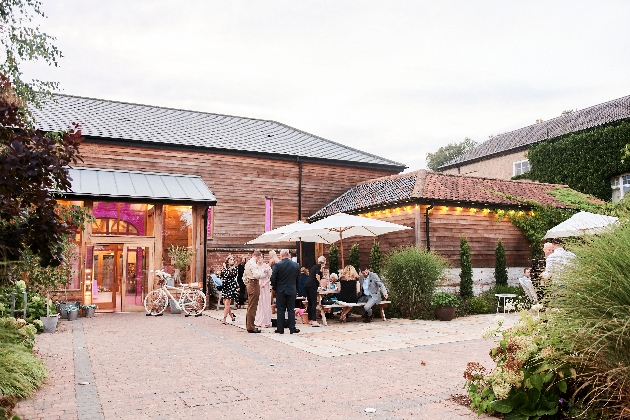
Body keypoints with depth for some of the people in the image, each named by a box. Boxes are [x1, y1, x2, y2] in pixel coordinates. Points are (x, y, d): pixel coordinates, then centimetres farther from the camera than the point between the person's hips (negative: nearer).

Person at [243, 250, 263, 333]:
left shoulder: (248, 263, 16)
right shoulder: (253, 264, -16)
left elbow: (244, 275, 23)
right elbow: (256, 275, -28)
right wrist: (260, 271, -11)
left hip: (249, 284, 10)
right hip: (254, 284, -10)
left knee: (250, 306, 16)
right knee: (252, 307, -6)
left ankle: (249, 325, 24)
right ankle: (251, 327, -3)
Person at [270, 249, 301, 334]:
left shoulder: (277, 265, -10)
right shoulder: (296, 265, -1)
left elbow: (273, 279, -8)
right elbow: (298, 279, 5)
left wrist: (275, 288, 7)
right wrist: (296, 289, 15)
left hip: (280, 291, -2)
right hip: (292, 291, 2)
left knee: (280, 310, 5)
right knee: (291, 310, 7)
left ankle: (280, 329, 9)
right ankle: (292, 328, 8)